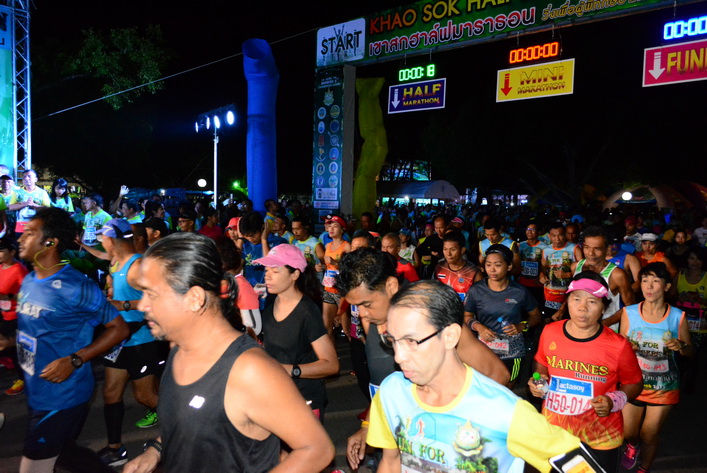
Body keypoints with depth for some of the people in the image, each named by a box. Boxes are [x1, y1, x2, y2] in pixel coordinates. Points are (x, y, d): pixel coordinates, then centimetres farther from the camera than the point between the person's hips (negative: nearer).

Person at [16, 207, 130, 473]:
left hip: (63, 397, -8)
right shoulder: (28, 282, 5)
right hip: (36, 393, 8)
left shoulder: (77, 287, -20)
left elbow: (119, 328, -17)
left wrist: (74, 361, -23)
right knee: (65, 450, 24)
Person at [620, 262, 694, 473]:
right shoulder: (629, 313, -11)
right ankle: (633, 445, 50)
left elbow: (689, 351, 1)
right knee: (628, 433, 13)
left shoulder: (677, 317, -11)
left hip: (664, 386, 0)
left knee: (649, 436, 14)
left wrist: (680, 347, -22)